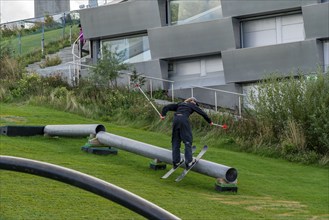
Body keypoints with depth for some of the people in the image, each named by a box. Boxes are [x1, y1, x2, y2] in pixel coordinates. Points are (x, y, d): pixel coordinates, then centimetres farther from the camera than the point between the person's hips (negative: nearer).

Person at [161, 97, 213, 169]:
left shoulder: (180, 104, 31)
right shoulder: (192, 105, 20)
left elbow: (167, 107, 26)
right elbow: (202, 113, 21)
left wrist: (163, 114, 18)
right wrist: (210, 121, 31)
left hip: (176, 118, 5)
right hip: (184, 119, -5)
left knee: (175, 141, 10)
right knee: (188, 140, 1)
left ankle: (176, 161, 12)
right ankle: (189, 161, -5)